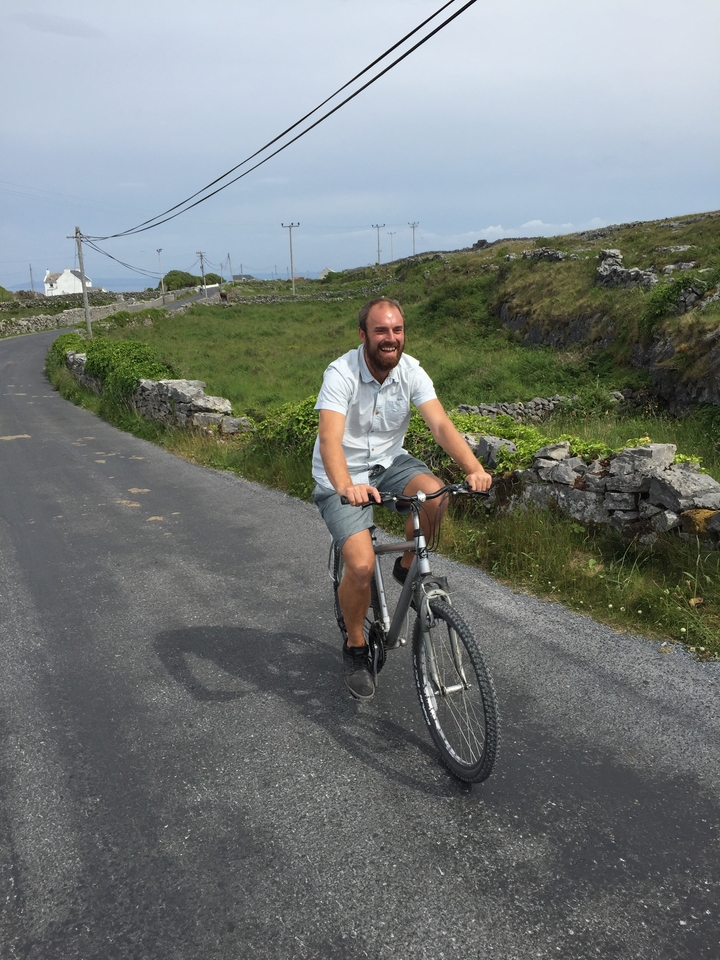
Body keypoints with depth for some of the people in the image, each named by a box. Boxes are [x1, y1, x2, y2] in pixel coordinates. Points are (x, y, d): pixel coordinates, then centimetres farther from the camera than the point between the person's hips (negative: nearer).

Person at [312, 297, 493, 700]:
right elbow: (330, 439, -36)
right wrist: (346, 487, -55)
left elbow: (441, 424, -21)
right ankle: (355, 648, 8)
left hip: (388, 461, 4)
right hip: (343, 476, -4)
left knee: (435, 493, -28)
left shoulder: (411, 371, -10)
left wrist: (474, 468, -38)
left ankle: (408, 567, 1)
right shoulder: (341, 373, -23)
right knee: (362, 565, -20)